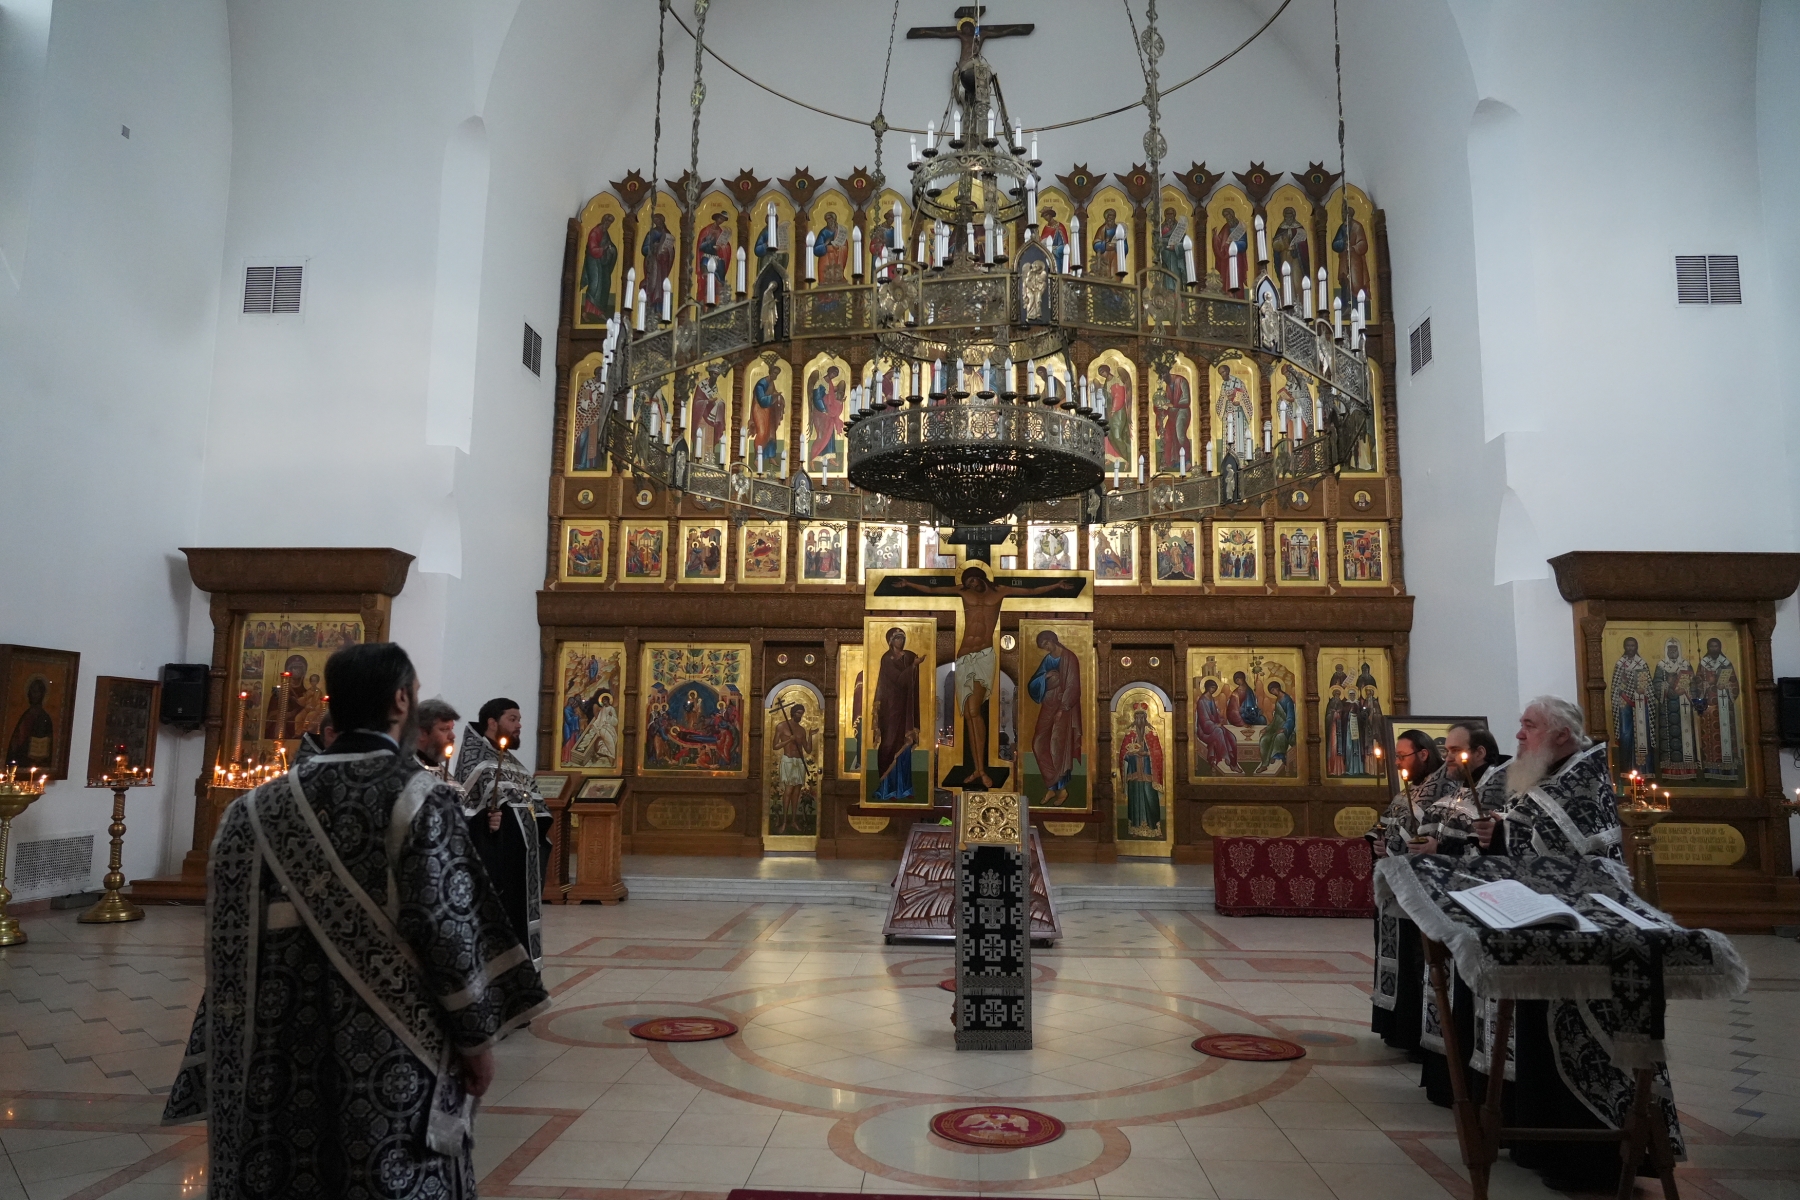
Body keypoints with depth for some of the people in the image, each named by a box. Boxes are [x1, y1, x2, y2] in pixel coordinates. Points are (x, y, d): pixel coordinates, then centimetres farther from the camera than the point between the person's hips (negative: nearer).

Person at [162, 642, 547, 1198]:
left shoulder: (266, 805, 3)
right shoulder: (420, 797, -13)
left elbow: (235, 931, 7)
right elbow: (448, 922, -16)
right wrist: (477, 1034, -6)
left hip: (290, 1047, 5)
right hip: (392, 1049, -5)